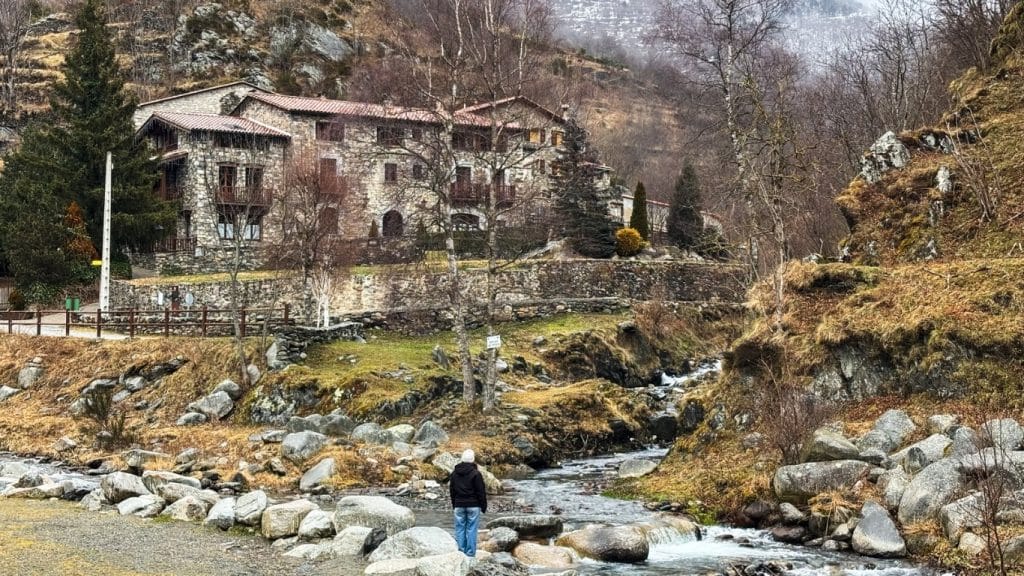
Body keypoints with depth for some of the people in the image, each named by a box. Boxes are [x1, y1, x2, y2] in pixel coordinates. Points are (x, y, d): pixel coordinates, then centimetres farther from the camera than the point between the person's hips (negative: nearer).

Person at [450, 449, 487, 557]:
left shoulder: (454, 473, 7)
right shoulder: (476, 474, -10)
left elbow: (452, 491, 14)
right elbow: (481, 492, -8)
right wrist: (484, 506, 0)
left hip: (459, 505, 4)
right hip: (473, 505, -4)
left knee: (460, 527, 7)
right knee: (471, 528, -1)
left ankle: (461, 550, 6)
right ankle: (470, 552, -1)